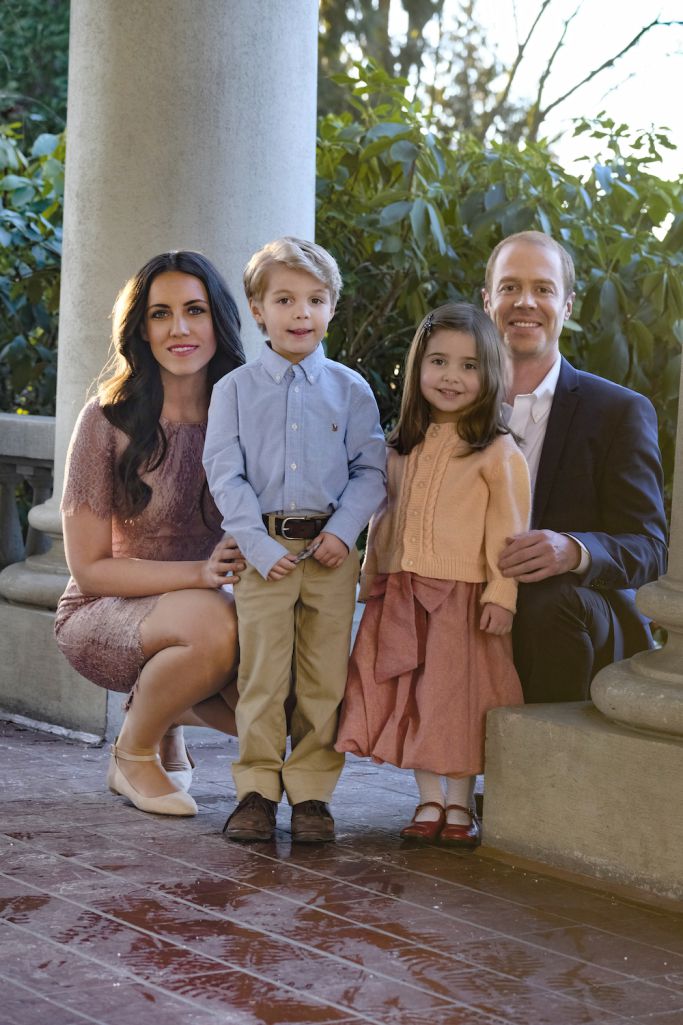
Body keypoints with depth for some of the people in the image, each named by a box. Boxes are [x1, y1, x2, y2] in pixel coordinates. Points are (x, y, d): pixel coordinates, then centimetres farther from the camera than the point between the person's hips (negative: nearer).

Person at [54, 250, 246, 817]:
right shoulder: (109, 419, -11)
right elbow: (89, 568, -11)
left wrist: (250, 565, -17)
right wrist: (200, 573, -24)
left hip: (205, 612, 4)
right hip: (104, 617, -4)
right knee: (213, 624, -36)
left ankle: (173, 706, 9)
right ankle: (133, 750, -6)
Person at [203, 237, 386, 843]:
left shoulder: (350, 390, 7)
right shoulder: (236, 390, 5)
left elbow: (371, 470, 5)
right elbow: (224, 474, 0)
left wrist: (343, 531, -10)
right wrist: (259, 546, -10)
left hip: (331, 549, 1)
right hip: (264, 549, -1)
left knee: (325, 676, 2)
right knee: (261, 674, -1)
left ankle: (312, 791, 11)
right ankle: (257, 789, 7)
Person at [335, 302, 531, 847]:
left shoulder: (497, 451, -6)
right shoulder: (403, 448, 12)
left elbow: (508, 527, -9)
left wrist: (501, 593, -14)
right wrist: (372, 581, 16)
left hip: (463, 595, -5)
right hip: (402, 593, 5)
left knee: (460, 697, 0)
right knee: (413, 697, 6)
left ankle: (460, 805, 14)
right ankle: (430, 801, 16)